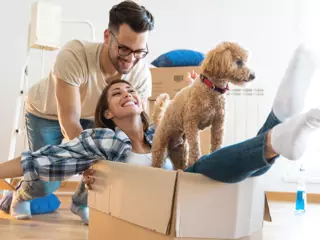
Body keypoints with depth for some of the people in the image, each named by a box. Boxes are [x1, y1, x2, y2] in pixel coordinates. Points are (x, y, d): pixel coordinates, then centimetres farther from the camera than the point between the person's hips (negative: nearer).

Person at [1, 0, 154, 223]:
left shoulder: (142, 74, -29)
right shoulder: (74, 55, -42)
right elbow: (69, 122, -38)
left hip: (91, 114, 4)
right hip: (46, 112, -3)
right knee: (47, 183, -11)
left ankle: (82, 201, 15)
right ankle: (21, 194, 28)